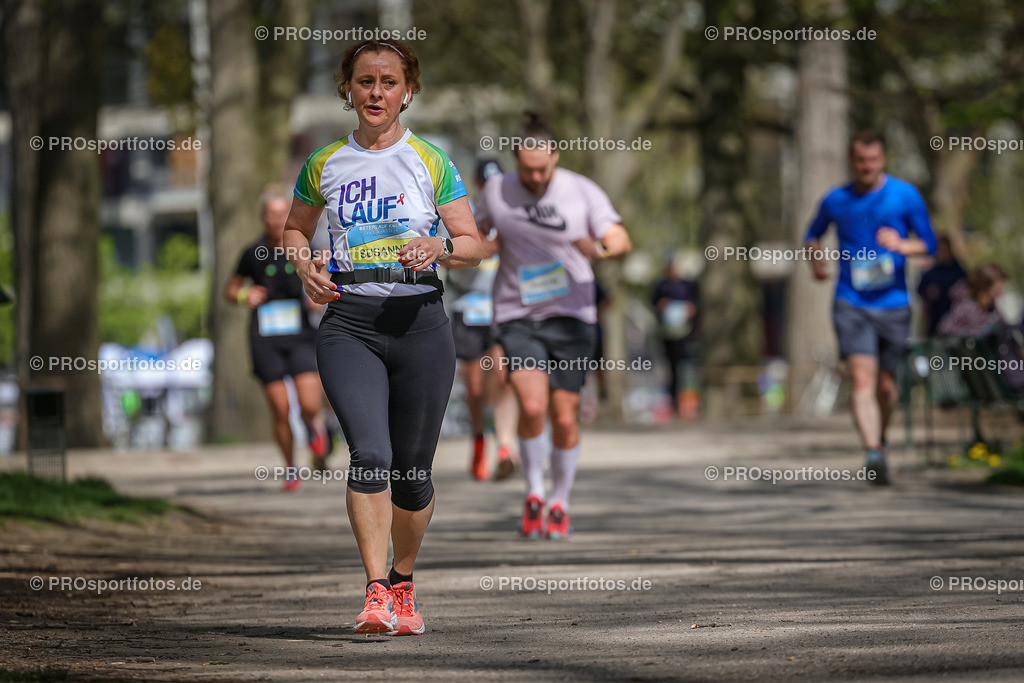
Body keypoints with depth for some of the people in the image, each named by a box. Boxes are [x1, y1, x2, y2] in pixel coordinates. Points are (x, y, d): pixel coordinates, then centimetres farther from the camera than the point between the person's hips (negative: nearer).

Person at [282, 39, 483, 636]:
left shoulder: (431, 162, 4)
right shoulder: (325, 165, 10)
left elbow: (474, 246, 4)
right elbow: (295, 229, 25)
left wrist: (439, 246, -17)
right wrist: (306, 267, 4)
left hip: (418, 322, 0)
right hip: (348, 323, 0)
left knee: (411, 469, 7)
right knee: (369, 453, -19)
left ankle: (403, 584, 30)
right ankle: (376, 594, -19)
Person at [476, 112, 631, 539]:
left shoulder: (583, 192, -5)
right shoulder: (496, 191, 1)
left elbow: (621, 242, -13)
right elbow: (475, 233, 19)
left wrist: (600, 248, -36)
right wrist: (483, 247, -5)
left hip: (571, 316, 0)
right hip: (518, 316, 0)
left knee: (564, 417, 0)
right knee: (532, 407, -20)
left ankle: (560, 504, 20)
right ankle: (534, 493, 2)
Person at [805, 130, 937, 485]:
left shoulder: (905, 195, 0)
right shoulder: (836, 200, 5)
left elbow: (929, 244, 3)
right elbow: (812, 235, 24)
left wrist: (902, 245, -18)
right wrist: (816, 258, 3)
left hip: (893, 303, 1)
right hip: (851, 305, -1)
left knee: (886, 385, 8)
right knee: (862, 379, -18)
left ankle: (879, 437, 38)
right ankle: (874, 455, -29)